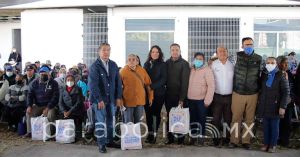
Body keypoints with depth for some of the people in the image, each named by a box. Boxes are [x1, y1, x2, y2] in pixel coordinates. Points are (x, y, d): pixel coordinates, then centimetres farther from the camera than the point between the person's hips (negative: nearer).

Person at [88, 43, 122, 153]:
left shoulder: (113, 65, 8)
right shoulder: (94, 66, -7)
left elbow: (118, 81, 8)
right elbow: (93, 84, -14)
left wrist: (118, 97, 2)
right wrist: (99, 99, -19)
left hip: (111, 98, 5)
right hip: (99, 99, -4)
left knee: (110, 121, 10)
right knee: (101, 121, -1)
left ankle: (109, 141, 23)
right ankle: (101, 144, 9)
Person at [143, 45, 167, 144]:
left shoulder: (162, 65, 1)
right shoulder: (146, 64, 13)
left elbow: (163, 79, -7)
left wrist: (152, 86, -15)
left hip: (158, 93, -3)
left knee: (156, 113, -1)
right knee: (148, 113, 4)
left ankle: (154, 134, 7)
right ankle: (150, 134, 14)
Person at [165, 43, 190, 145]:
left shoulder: (184, 64, -4)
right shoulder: (167, 63, 9)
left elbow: (185, 82, -9)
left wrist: (182, 98, -15)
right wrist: (165, 93, -1)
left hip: (179, 95, -4)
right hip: (168, 95, 4)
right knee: (169, 117, 7)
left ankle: (181, 137, 13)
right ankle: (170, 137, 17)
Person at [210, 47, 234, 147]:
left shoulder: (231, 65, 3)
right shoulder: (213, 65, -5)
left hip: (229, 96, 2)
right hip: (217, 96, -2)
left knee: (228, 119, 10)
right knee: (216, 119, 3)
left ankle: (227, 138, 22)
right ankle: (216, 139, 15)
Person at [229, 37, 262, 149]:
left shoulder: (258, 59, 1)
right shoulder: (237, 56, -3)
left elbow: (260, 75, 12)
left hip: (253, 94, 1)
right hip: (238, 93, -1)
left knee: (249, 119, 8)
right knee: (236, 118, 4)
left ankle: (246, 141, 20)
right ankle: (234, 140, 15)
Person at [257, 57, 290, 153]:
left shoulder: (281, 76, -6)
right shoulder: (263, 74, 5)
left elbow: (286, 92, -8)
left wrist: (283, 106, -13)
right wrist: (259, 101, 6)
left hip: (275, 106, -3)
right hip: (264, 106, 3)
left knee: (274, 126, 7)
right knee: (265, 126, 9)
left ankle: (273, 145, 19)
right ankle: (266, 143, 21)